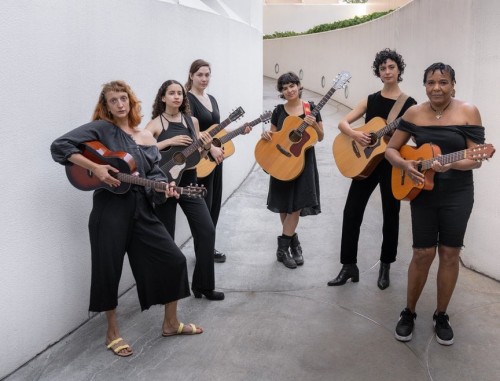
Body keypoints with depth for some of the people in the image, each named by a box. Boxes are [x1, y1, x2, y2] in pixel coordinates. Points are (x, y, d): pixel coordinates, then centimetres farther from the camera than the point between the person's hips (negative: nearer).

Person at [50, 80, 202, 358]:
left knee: (173, 260, 5)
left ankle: (171, 323, 24)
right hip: (110, 209, -5)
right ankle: (113, 333, 26)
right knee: (108, 270, 4)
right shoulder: (101, 128, -4)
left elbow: (154, 173, 12)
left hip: (141, 209, 5)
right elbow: (59, 146, -12)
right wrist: (95, 168, -20)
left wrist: (164, 188, -9)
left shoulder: (146, 137, 12)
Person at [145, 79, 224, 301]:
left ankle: (203, 285, 12)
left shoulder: (192, 121, 7)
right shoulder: (156, 123, -6)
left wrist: (205, 147, -8)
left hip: (189, 182, 4)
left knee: (206, 230, -1)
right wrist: (169, 141, -22)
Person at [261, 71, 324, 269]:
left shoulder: (311, 108, 0)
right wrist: (266, 135, -11)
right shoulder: (279, 110, 4)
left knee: (296, 206, -5)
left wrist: (314, 124, -17)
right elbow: (273, 136, 11)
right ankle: (293, 242, 25)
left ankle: (284, 247, 6)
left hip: (303, 161, -2)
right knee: (284, 206, 6)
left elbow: (320, 137, 2)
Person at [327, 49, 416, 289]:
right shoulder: (371, 100, 8)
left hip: (394, 164, -3)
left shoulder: (409, 104, -1)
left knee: (390, 216, 6)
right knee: (351, 212, 0)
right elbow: (343, 123, 4)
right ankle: (349, 266, 11)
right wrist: (355, 134, -16)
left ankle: (385, 267, 22)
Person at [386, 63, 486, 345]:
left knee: (450, 254, 7)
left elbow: (476, 160, -9)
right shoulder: (414, 113, 0)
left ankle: (441, 316, 25)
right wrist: (406, 165, -17)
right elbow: (391, 150, 3)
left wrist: (450, 164, -28)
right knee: (423, 254, 3)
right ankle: (409, 313, 22)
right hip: (422, 193, 1)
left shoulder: (468, 112, -7)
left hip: (457, 195, -1)